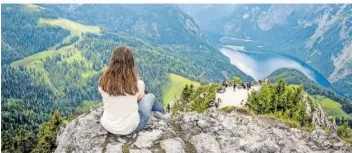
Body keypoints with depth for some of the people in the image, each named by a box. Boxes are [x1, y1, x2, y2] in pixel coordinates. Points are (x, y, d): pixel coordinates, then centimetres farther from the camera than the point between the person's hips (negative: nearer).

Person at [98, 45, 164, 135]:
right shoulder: (137, 83, -23)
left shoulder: (103, 80, -16)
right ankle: (160, 111, 55)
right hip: (130, 128, -3)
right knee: (150, 96, 22)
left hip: (107, 126, 3)